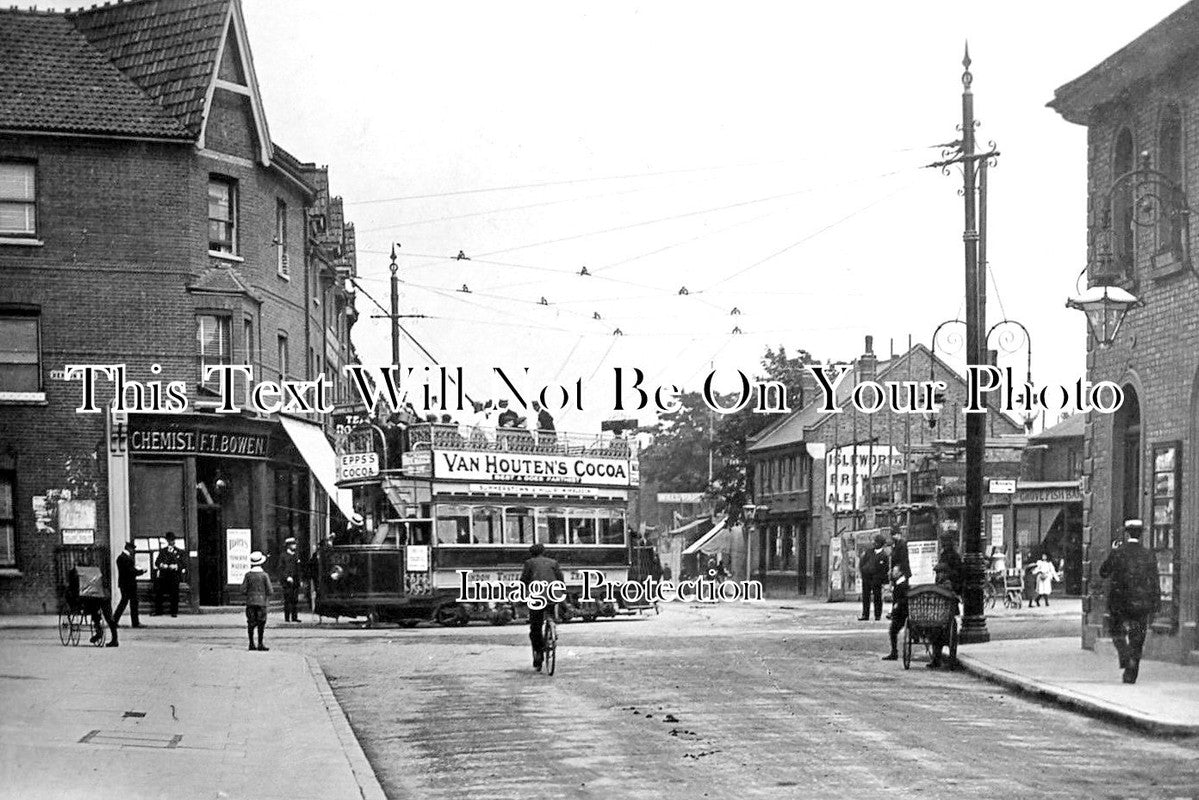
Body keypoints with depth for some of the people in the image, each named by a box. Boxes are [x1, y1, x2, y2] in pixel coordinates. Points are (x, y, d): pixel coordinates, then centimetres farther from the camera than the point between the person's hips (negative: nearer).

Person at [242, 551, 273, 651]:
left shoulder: (248, 574, -2)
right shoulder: (264, 575, -6)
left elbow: (243, 589, -3)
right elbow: (269, 590, -6)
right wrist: (267, 597, 13)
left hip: (250, 601, 2)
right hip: (261, 601, -2)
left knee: (251, 623, 6)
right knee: (261, 623, 2)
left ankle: (251, 644, 7)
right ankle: (260, 644, -1)